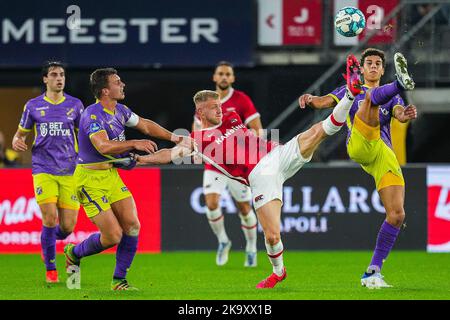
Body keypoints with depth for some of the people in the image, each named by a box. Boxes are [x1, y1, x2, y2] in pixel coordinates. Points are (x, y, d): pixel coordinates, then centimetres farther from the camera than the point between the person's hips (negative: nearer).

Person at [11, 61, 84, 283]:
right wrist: (16, 141, -7)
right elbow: (21, 133, 17)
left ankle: (48, 244, 31)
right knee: (50, 219, -16)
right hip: (43, 170, -1)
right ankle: (50, 269, 1)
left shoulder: (75, 105, 8)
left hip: (69, 171, 1)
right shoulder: (33, 106, 6)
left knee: (68, 226, -5)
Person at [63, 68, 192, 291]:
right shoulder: (93, 115, -21)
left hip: (111, 175, 8)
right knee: (113, 236, -9)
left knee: (132, 225, -4)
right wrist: (134, 144, -40)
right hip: (91, 179, -8)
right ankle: (74, 253, 19)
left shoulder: (119, 110, 7)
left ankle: (119, 280, 9)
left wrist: (173, 137, 15)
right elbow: (103, 146, -35)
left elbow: (145, 125, 22)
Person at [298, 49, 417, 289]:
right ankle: (401, 83, -59)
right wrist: (310, 99, -16)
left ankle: (373, 272, -2)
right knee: (372, 96, -23)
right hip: (360, 146, -3)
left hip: (385, 155, 3)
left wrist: (406, 115, -21)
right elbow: (324, 101, 8)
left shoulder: (392, 98, 27)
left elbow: (399, 114, 5)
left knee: (397, 215, -10)